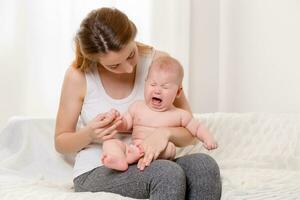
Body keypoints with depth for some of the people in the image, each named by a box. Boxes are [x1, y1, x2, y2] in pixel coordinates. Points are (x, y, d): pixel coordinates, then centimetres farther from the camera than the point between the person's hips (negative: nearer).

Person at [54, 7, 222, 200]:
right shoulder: (78, 76, -9)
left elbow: (188, 133, 0)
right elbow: (61, 142, 4)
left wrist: (166, 132, -24)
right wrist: (89, 134, -18)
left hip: (146, 167, 3)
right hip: (96, 173, -3)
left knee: (204, 165, -29)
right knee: (168, 173, -34)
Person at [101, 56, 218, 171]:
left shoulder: (180, 115, 11)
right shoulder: (137, 107, 16)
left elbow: (197, 128, 20)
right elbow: (124, 125, 17)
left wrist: (207, 138, -1)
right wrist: (117, 119, -5)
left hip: (159, 155, -2)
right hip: (134, 147, 2)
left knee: (170, 147, -33)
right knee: (109, 141, -20)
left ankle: (137, 154, -53)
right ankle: (119, 159, -52)